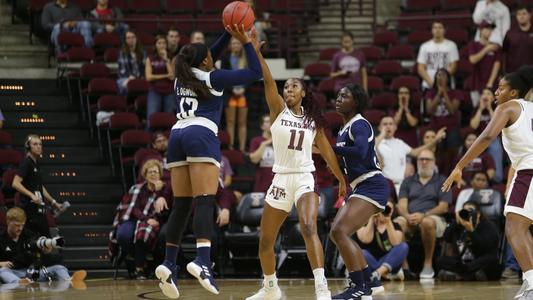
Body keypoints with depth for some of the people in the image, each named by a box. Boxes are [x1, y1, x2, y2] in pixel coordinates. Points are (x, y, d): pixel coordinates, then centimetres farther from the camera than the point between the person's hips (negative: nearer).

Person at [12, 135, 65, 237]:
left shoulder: (36, 164, 15)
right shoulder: (26, 163, -11)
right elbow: (15, 183, -22)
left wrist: (54, 203, 25)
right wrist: (32, 195, -31)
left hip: (39, 208, 9)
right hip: (29, 207, -9)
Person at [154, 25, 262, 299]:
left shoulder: (181, 78, 21)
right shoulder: (212, 78, 4)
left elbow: (205, 63, 39)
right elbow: (255, 73, 7)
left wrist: (228, 34, 33)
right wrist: (245, 42, 15)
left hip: (177, 135, 6)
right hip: (201, 135, -6)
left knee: (181, 205, 8)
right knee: (204, 202, -18)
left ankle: (169, 263, 0)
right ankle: (202, 260, -35)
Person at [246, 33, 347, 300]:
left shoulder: (313, 120, 9)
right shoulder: (278, 110, 5)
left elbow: (326, 150, 16)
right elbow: (267, 81, -10)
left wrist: (341, 179, 15)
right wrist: (256, 52, -23)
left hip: (305, 179, -1)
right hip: (281, 179, 2)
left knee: (309, 228, -25)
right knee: (266, 240, 8)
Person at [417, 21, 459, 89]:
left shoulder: (451, 45, 3)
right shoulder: (425, 46, 8)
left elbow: (453, 66, -2)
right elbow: (421, 68, 5)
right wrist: (429, 81, -11)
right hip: (428, 86, 2)